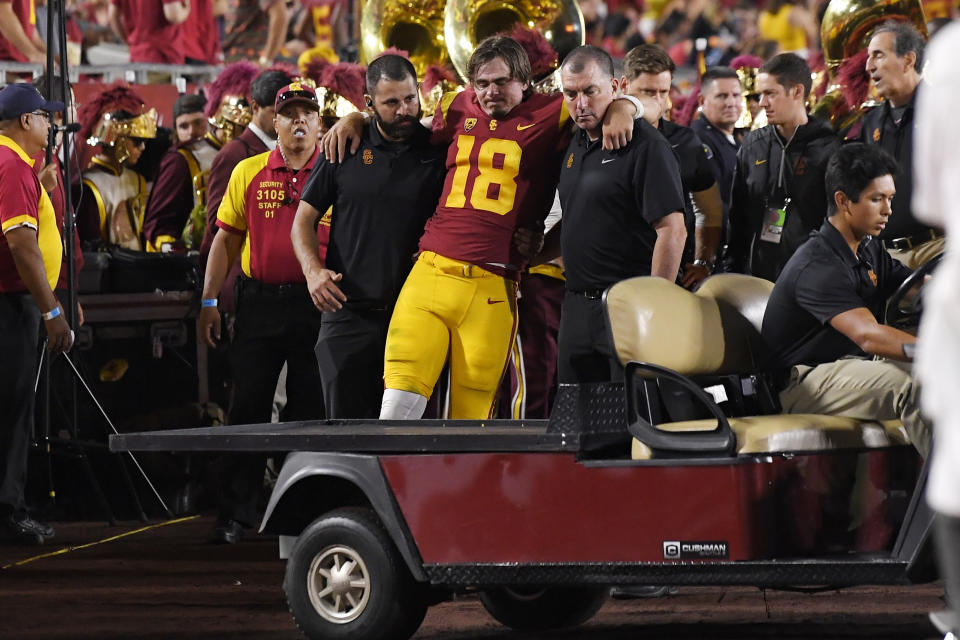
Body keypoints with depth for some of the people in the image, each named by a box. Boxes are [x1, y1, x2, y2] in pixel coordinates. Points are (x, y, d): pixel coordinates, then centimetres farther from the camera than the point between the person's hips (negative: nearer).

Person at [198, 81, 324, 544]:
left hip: (316, 302, -1)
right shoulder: (249, 173, 7)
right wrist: (209, 301, 6)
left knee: (310, 409, 4)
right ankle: (234, 513, 6)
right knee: (248, 406, 2)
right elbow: (226, 239, 10)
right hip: (260, 301, 1)